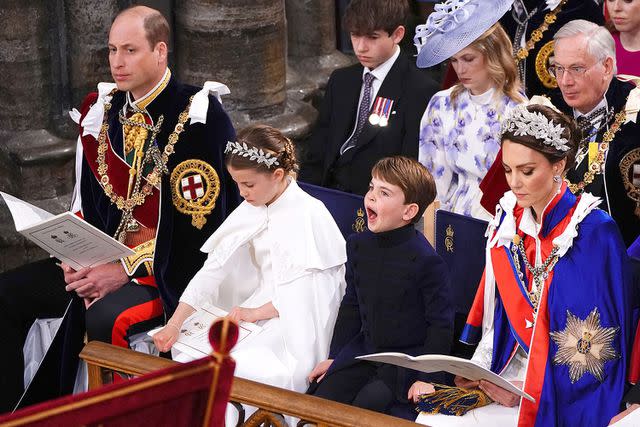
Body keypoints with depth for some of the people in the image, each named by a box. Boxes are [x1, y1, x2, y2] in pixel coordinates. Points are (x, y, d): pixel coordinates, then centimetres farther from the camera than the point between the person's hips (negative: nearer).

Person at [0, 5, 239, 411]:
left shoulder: (198, 117, -14)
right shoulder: (100, 111, 8)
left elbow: (198, 225, -16)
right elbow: (86, 202, 15)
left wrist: (128, 269, -19)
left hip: (172, 271, -7)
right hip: (105, 258, 7)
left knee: (105, 319, -34)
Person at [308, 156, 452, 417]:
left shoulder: (425, 260, -17)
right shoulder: (359, 246, 3)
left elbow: (440, 325, -11)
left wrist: (427, 377, -16)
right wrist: (334, 357, 14)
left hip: (408, 357, -6)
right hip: (364, 349, 6)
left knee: (367, 404, -26)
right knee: (319, 400, -10)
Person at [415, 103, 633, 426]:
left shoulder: (595, 232, -12)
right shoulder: (509, 221, 6)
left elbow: (597, 346, -12)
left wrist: (531, 388, -18)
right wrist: (479, 370, -3)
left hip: (564, 395, -5)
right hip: (506, 372, 5)